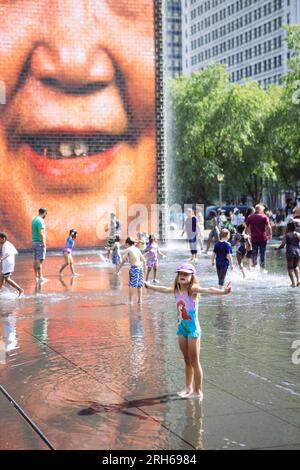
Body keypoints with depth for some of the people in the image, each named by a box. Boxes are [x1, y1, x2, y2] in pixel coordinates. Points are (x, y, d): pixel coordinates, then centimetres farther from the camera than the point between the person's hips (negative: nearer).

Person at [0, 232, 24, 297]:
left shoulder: (6, 245, -14)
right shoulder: (10, 244, 15)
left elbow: (8, 253, -31)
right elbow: (15, 252, 24)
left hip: (7, 264, -10)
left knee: (7, 279, -15)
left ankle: (20, 290, -19)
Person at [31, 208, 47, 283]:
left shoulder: (34, 220, 14)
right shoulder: (40, 220, -15)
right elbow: (41, 233, -22)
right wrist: (44, 243, -21)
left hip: (34, 242, 9)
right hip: (40, 243, -9)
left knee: (36, 260, 11)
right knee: (40, 260, -9)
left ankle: (36, 277, 14)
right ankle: (40, 277, -11)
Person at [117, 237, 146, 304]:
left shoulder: (127, 250, -1)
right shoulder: (137, 249, 16)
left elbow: (123, 261, -6)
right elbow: (144, 260, 17)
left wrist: (118, 270, -1)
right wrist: (144, 269, 26)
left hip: (134, 268, -6)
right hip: (140, 267, 6)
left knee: (131, 285, 3)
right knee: (139, 285, 13)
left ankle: (130, 301, 4)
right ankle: (140, 300, 15)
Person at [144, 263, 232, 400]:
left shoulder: (193, 289, -16)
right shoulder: (176, 290, 4)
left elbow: (208, 290, -35)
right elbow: (163, 289, 24)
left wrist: (222, 291, -52)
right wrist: (149, 286, 41)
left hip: (193, 329, -7)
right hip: (182, 328, 7)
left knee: (194, 362, 1)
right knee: (187, 361, 17)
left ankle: (198, 392, 11)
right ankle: (189, 388, 29)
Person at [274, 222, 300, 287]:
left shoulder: (286, 235, 1)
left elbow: (282, 245, -4)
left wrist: (277, 248, 13)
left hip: (290, 252, -3)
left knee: (290, 268, 10)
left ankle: (293, 283, -4)